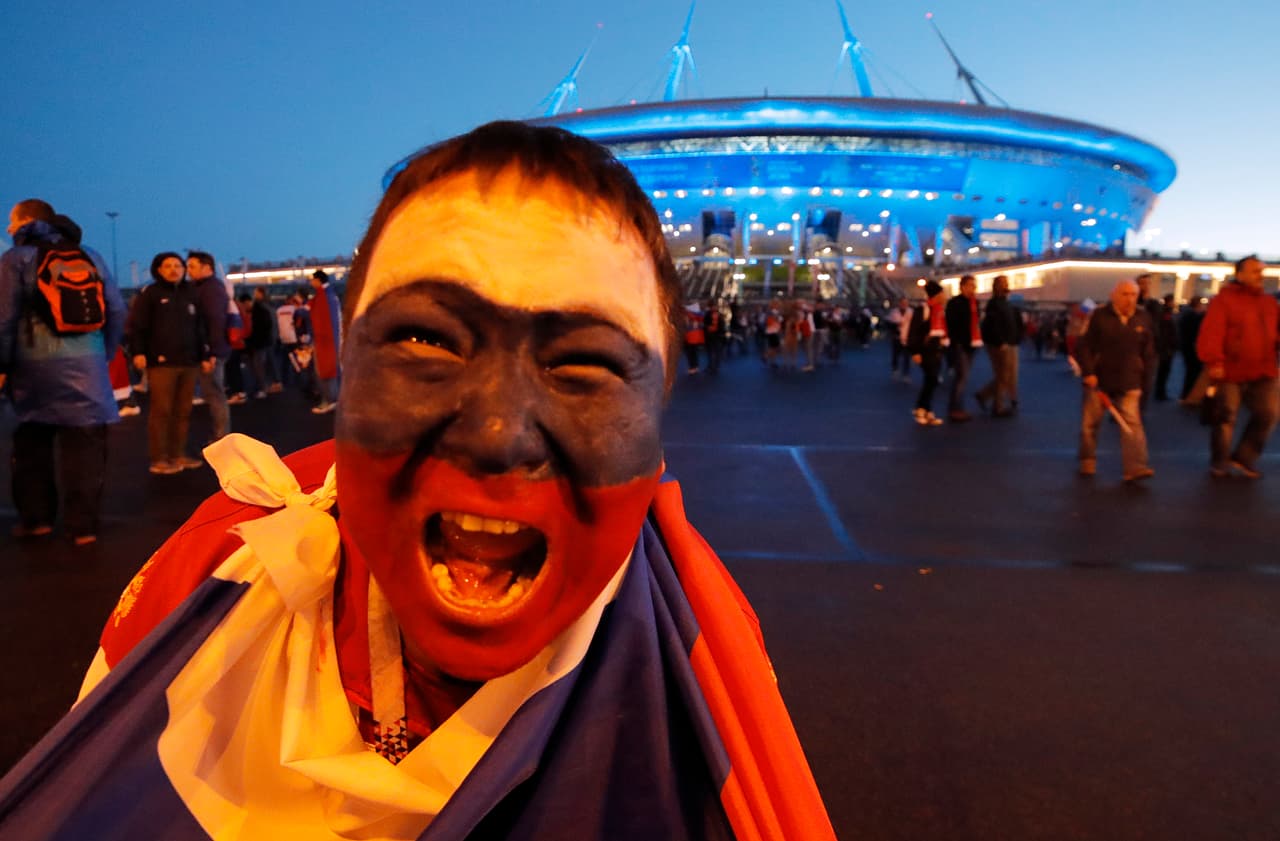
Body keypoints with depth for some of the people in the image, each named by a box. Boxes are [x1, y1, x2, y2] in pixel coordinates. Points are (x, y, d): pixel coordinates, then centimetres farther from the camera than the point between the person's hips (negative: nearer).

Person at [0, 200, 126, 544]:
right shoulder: (90, 255, 12)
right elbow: (117, 310, 9)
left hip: (35, 365, -1)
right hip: (87, 365, 2)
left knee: (32, 444, 14)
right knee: (85, 446, 1)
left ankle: (35, 518, 20)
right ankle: (82, 526, 1)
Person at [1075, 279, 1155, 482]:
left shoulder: (1143, 319, 4)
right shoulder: (1099, 316, -5)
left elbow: (1148, 353, 10)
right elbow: (1084, 346, -7)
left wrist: (1145, 380, 8)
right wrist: (1088, 373, -15)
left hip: (1129, 383, 2)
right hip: (1099, 380, -1)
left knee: (1132, 423, -9)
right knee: (1090, 423, 7)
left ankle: (1135, 468, -12)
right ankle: (1087, 462, 24)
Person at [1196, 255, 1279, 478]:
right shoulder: (1224, 300, -8)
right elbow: (1211, 333, -18)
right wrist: (1213, 362, -26)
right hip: (1230, 372, -5)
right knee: (1226, 418, 4)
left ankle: (1243, 457, 14)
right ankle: (1219, 462, 18)